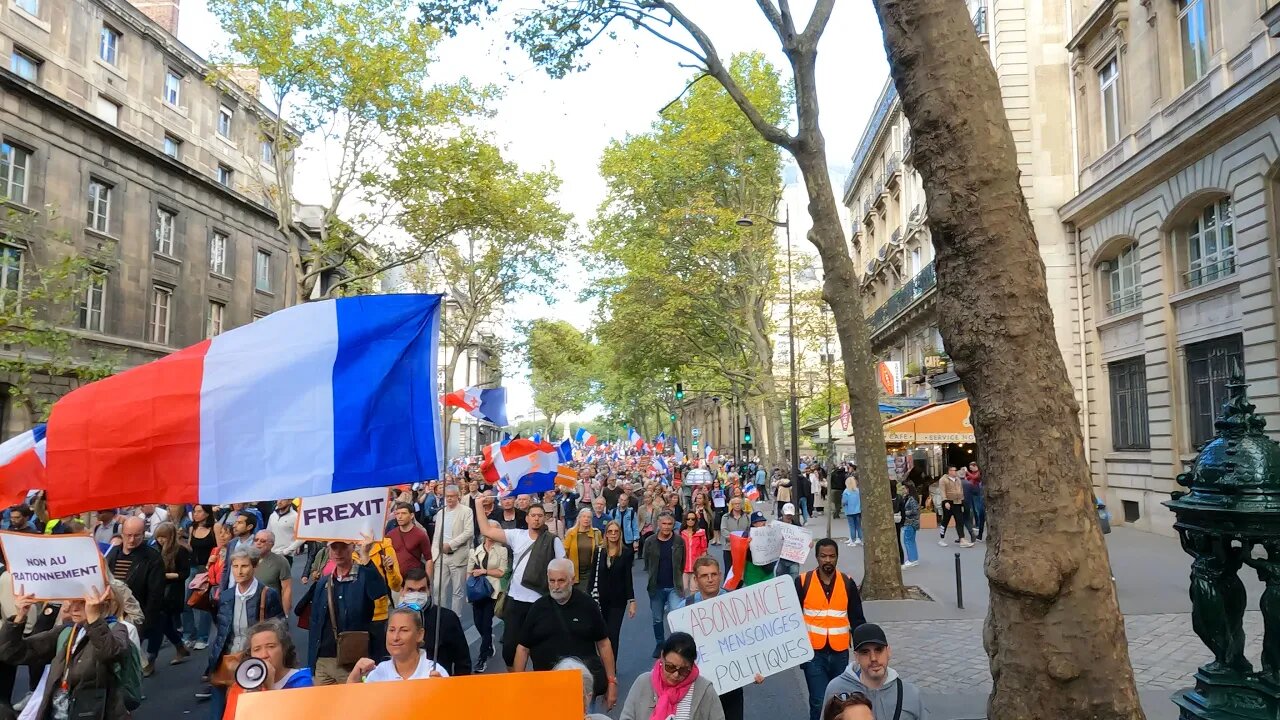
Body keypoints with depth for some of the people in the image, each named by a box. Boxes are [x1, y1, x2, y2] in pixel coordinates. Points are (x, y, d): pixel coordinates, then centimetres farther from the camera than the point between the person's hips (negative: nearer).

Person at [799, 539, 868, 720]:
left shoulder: (848, 583, -2)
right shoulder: (803, 582, -7)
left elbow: (857, 618, 4)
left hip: (840, 652, 2)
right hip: (814, 652, -2)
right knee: (819, 702, -5)